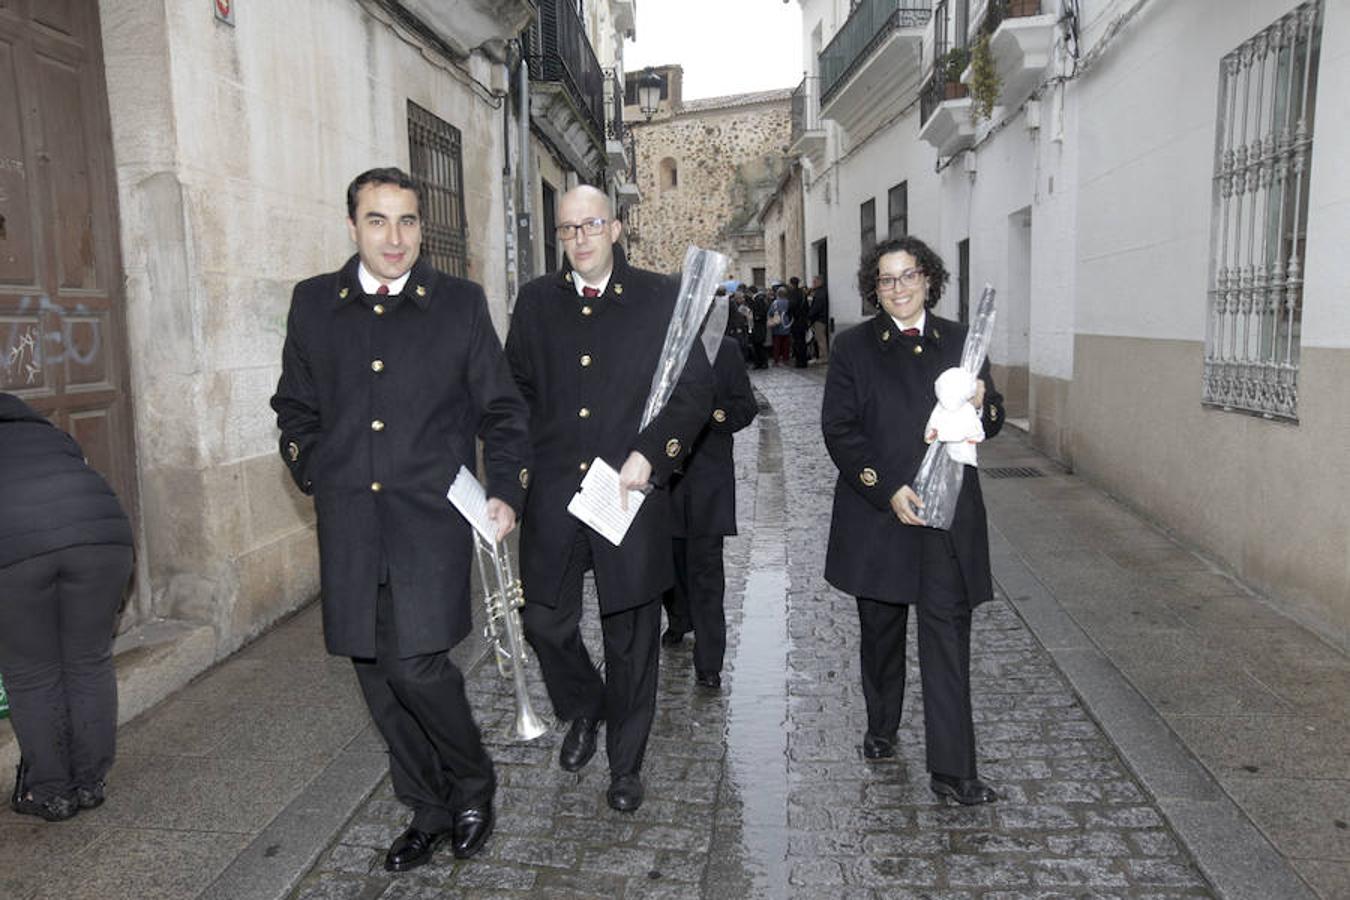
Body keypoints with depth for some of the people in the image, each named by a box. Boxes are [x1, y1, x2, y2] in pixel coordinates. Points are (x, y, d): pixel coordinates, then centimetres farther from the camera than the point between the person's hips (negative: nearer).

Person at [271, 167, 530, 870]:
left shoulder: (460, 303, 4)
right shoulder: (313, 303, 10)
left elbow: (500, 408, 6)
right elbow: (295, 405, 19)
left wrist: (506, 491, -5)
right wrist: (314, 476, 8)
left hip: (431, 515, -3)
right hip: (348, 522, 3)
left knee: (415, 664, -13)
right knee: (377, 674, 8)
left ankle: (472, 784, 17)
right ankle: (429, 811, 27)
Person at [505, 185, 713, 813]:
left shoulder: (659, 298, 0)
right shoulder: (535, 301, 9)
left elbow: (696, 389, -2)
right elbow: (515, 389, 13)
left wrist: (650, 454, -14)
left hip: (631, 494, -2)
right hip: (552, 495, 3)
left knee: (631, 636, 8)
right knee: (545, 622, 6)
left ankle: (626, 763, 27)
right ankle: (583, 710, 38)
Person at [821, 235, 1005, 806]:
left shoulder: (959, 342, 8)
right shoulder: (855, 347, 2)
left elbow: (993, 423, 13)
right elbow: (839, 430, -5)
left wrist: (981, 406, -11)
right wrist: (888, 489, -15)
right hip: (877, 515, 0)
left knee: (948, 638, -3)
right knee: (881, 631, 15)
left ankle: (952, 769, 3)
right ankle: (881, 728, 36)